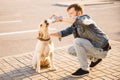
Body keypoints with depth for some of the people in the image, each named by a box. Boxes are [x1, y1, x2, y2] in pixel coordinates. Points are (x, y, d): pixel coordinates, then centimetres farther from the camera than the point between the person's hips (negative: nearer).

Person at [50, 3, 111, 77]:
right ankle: (95, 59, 18)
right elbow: (64, 33, 4)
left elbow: (80, 20, -42)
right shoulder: (75, 25, 7)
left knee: (77, 41, -25)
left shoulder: (85, 18, -18)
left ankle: (84, 69, -13)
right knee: (71, 50, 8)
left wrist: (62, 19, -36)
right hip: (94, 47, 9)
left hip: (101, 50, -9)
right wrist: (49, 34, -9)